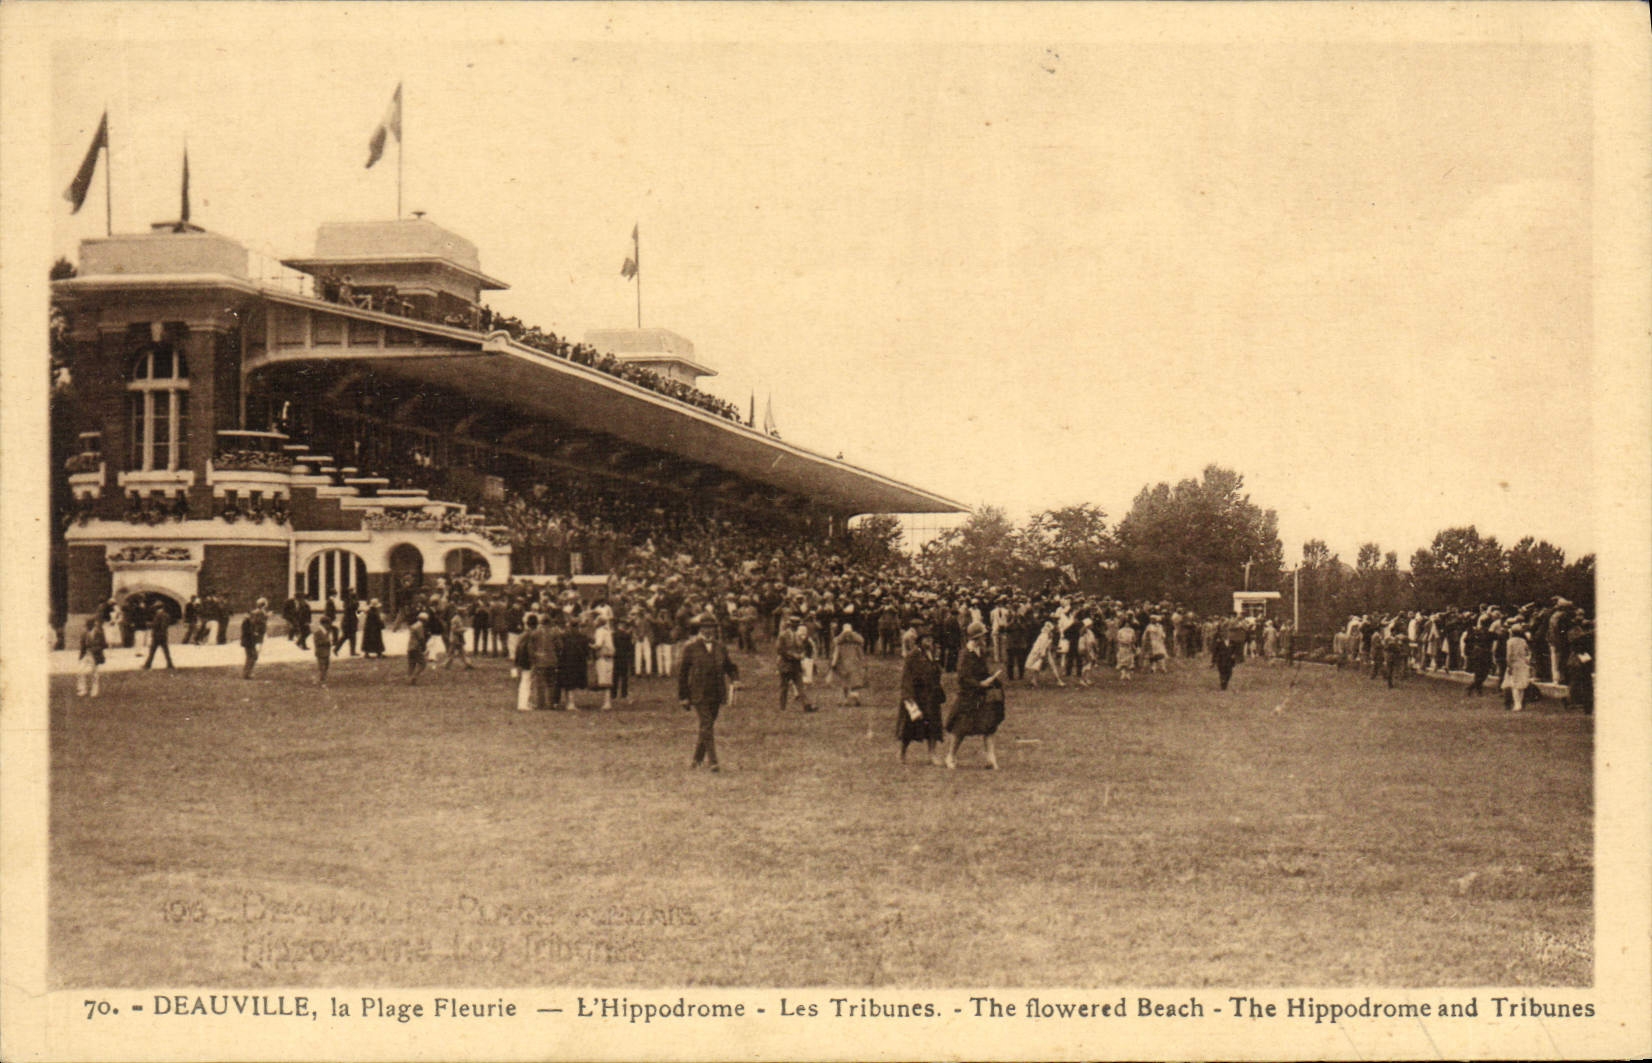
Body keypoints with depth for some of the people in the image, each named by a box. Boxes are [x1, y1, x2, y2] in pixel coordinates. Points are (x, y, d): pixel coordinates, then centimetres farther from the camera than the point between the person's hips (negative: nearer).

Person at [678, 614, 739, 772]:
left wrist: (735, 680, -4)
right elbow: (682, 671, 1)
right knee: (707, 725, -13)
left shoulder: (720, 648, 13)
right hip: (699, 694, -4)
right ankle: (713, 761, -15)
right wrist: (683, 696, -3)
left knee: (708, 727, 9)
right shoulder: (691, 647, 0)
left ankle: (697, 758, 25)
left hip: (716, 694, 4)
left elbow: (729, 667, 20)